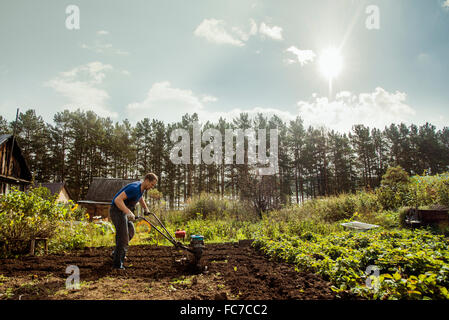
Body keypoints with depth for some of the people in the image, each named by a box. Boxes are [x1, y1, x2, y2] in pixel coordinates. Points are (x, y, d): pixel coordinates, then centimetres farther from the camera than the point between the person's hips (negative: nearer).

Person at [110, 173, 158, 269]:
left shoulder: (141, 187, 4)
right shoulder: (134, 188, -27)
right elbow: (117, 200, -35)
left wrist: (146, 209, 32)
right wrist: (128, 212, -43)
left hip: (123, 211, 10)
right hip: (117, 211, -10)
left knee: (130, 231, 21)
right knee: (123, 237, -10)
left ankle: (117, 253, 35)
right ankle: (117, 263, 1)